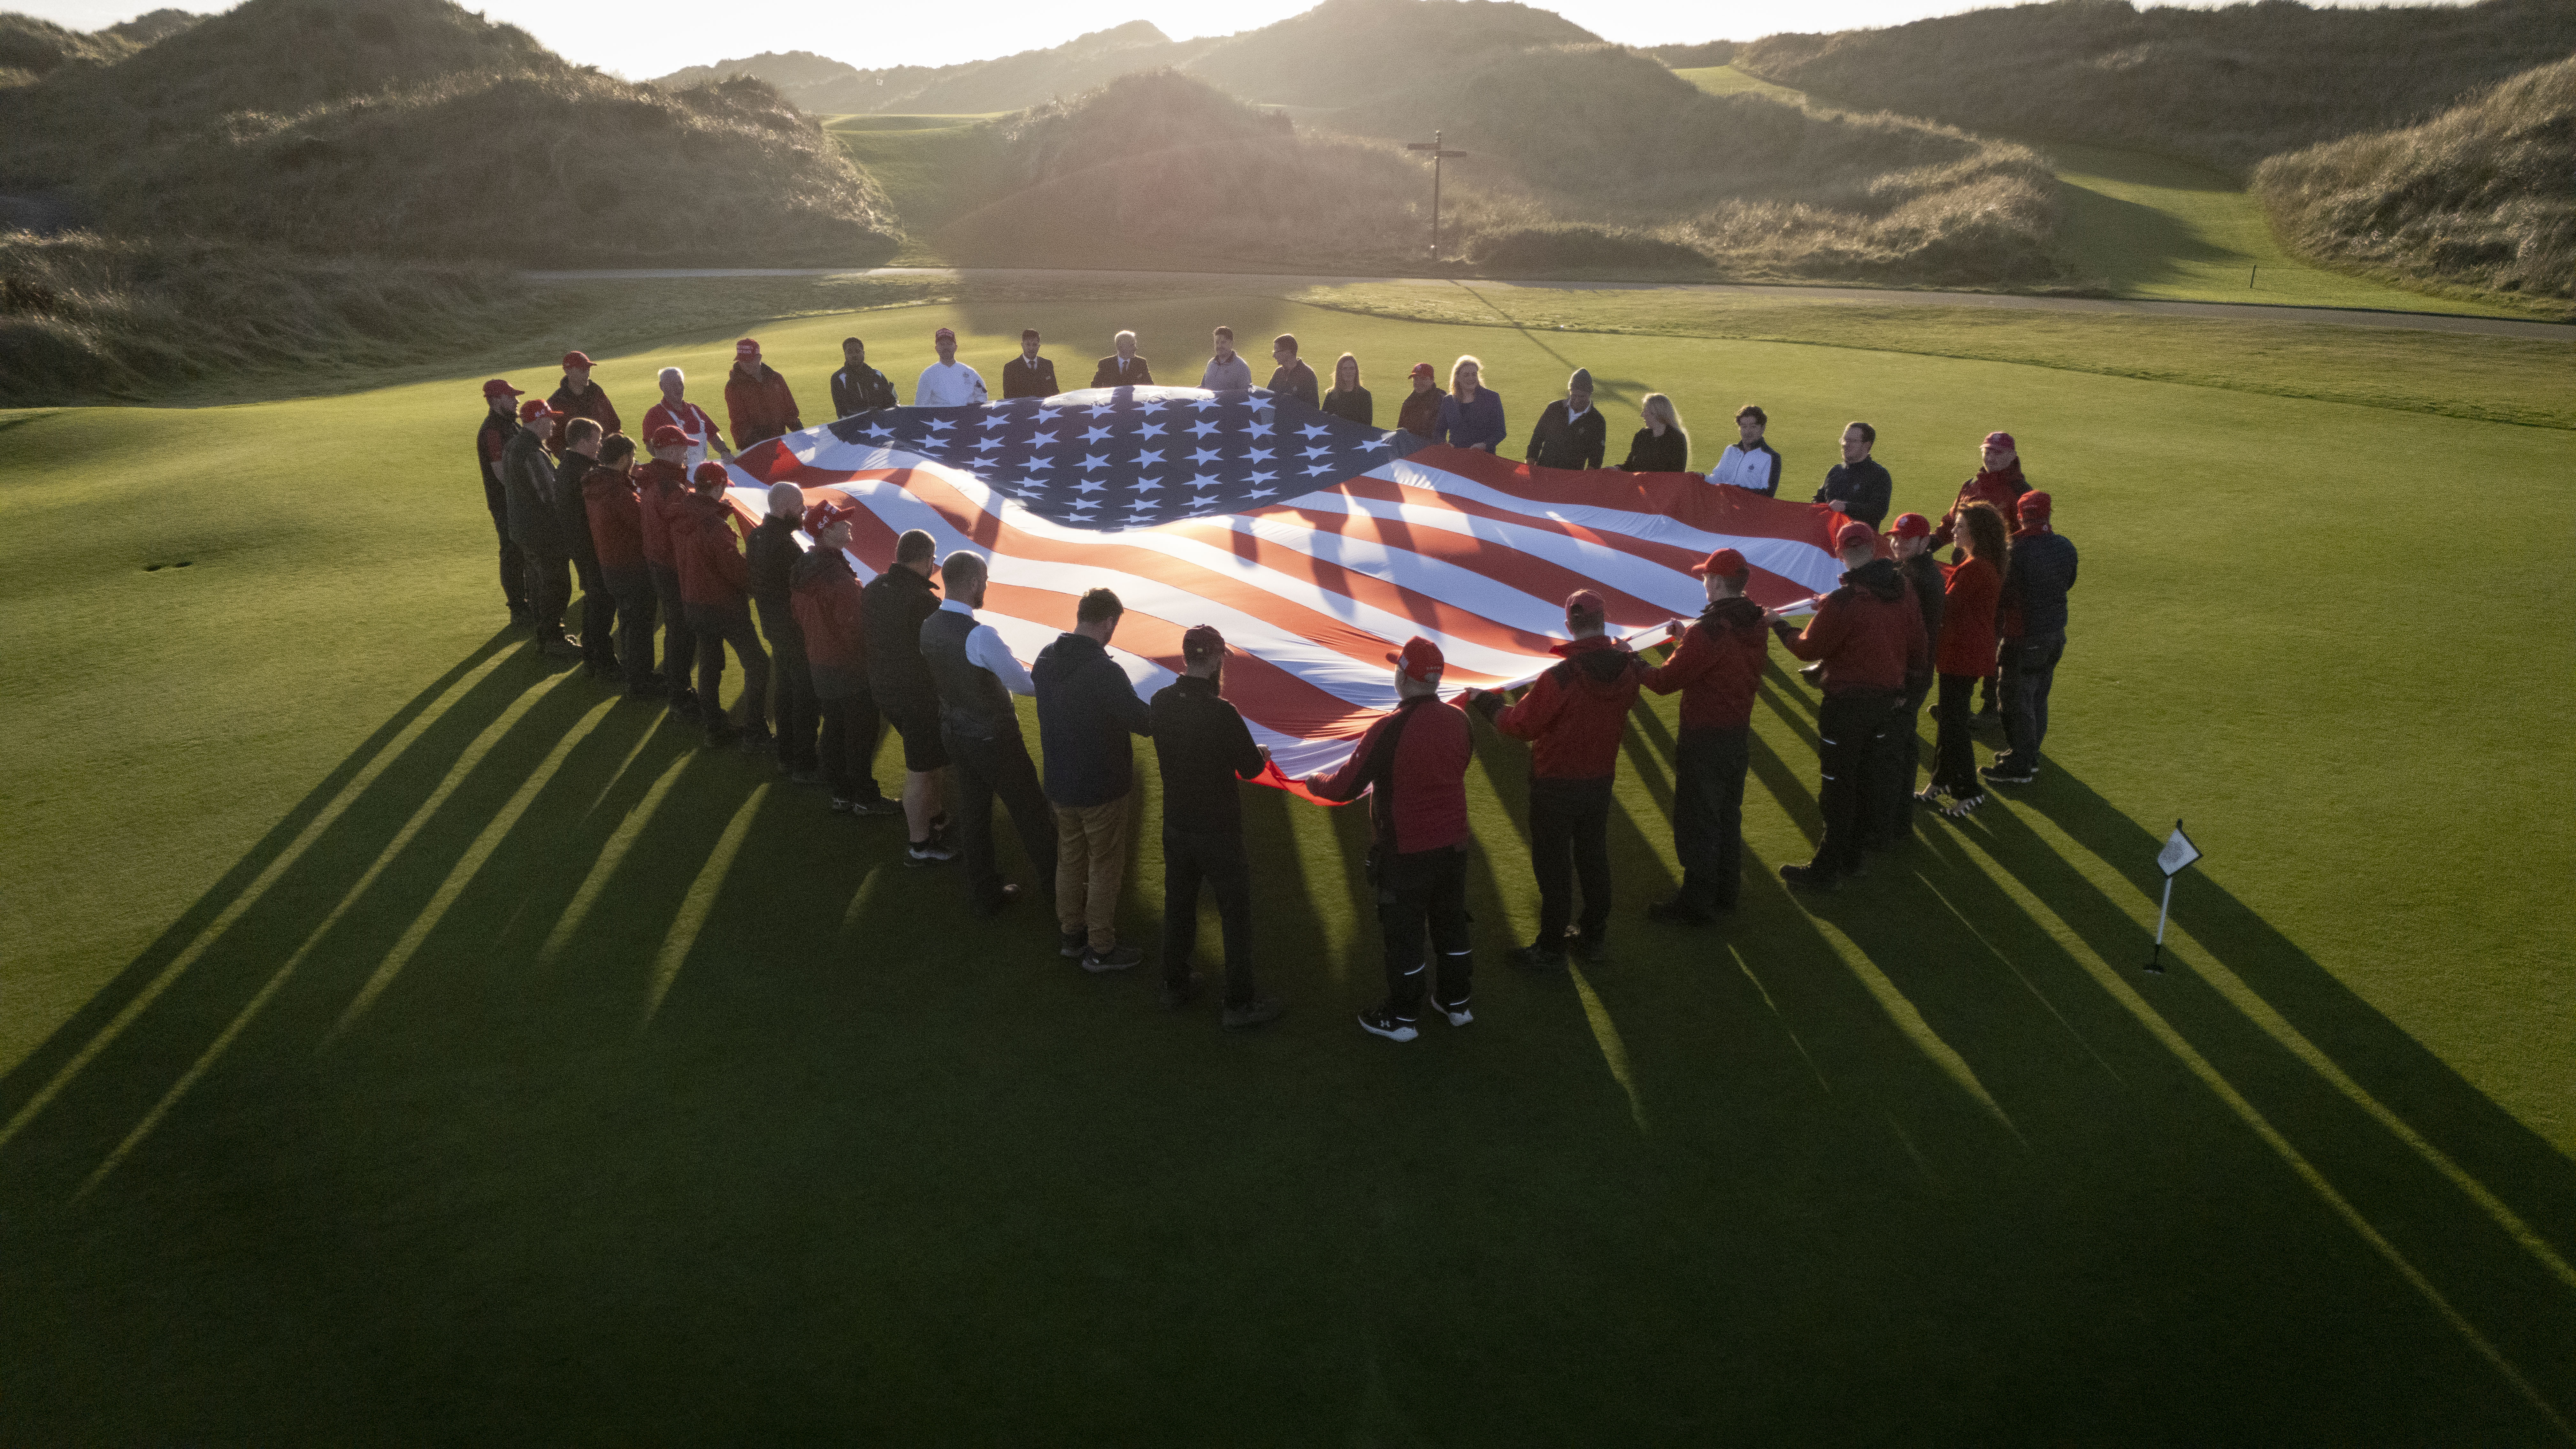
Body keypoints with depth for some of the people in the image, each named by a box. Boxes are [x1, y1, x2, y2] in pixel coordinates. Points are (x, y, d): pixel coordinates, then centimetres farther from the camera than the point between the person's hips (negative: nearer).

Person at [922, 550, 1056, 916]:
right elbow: (1022, 683, -21)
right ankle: (1057, 883, 30)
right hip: (993, 738, -7)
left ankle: (984, 892, 33)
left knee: (973, 811, 19)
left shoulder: (929, 628, -6)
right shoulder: (980, 635, -30)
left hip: (954, 732, 7)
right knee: (1030, 809, 12)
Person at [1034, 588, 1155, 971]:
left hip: (1059, 781, 7)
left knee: (1070, 858, 22)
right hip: (1101, 788, -7)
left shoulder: (1046, 659, -3)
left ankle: (1072, 933, 36)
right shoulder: (1105, 672, -27)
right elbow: (1143, 722, -20)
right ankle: (1100, 950, 19)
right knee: (1106, 867, 9)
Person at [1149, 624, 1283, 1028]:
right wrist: (1263, 754, 7)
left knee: (1178, 905, 21)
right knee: (1236, 915, 9)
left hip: (1176, 825, 6)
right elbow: (1251, 769, -14)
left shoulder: (1160, 702, -8)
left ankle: (1175, 985, 37)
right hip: (1218, 831, -6)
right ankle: (1239, 1003, 19)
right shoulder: (1222, 714, -27)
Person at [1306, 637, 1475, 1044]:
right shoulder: (1458, 720, -5)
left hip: (1404, 853, -6)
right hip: (1453, 843, 6)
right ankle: (1457, 1002, 36)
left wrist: (1314, 781, 3)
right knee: (1451, 923, 21)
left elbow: (1344, 787, -19)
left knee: (1403, 934, 9)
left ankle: (1402, 1018, 23)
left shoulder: (1389, 729, -24)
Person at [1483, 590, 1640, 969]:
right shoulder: (1627, 669, -10)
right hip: (1602, 779, 6)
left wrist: (1498, 713, 2)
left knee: (1553, 865, 7)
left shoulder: (1559, 678, -27)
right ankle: (1594, 936, 33)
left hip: (1556, 785, -6)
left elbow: (1524, 725, -17)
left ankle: (1551, 948, 17)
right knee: (1594, 858, 20)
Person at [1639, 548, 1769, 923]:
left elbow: (1666, 681, -19)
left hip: (1704, 741, -8)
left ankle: (1696, 904, 11)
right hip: (1740, 734, 8)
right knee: (1728, 817, 20)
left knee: (1696, 823, 3)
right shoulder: (1757, 627, 2)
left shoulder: (1708, 631, -24)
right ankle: (1725, 894, 31)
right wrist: (1688, 638, 18)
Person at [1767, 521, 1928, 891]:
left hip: (1847, 704, -7)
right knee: (1864, 779, 18)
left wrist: (1777, 624, 4)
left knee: (1838, 787, 2)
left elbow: (1808, 648, -12)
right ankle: (1850, 857, 30)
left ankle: (1825, 870, 10)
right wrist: (1900, 682, 24)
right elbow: (1919, 651, 7)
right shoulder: (1904, 594, -1)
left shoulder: (1841, 602, -23)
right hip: (1887, 700, 7)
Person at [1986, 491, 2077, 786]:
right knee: (2039, 699, 19)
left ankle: (2019, 767, 11)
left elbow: (2002, 593, -16)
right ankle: (2030, 757, 31)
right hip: (2056, 634, 7)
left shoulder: (2015, 550, -22)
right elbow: (2068, 583, 15)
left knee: (2017, 703, 3)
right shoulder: (2065, 547, 0)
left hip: (2025, 640, -7)